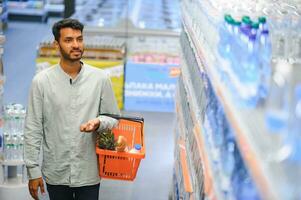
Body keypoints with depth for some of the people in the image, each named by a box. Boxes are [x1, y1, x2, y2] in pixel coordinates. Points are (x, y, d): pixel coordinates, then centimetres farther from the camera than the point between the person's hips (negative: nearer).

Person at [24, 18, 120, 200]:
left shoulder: (100, 79, -3)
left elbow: (114, 118, 5)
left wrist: (99, 122, -18)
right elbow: (33, 129, -2)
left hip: (89, 173, 0)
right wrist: (33, 171, -3)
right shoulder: (41, 81, -5)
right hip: (55, 174, 0)